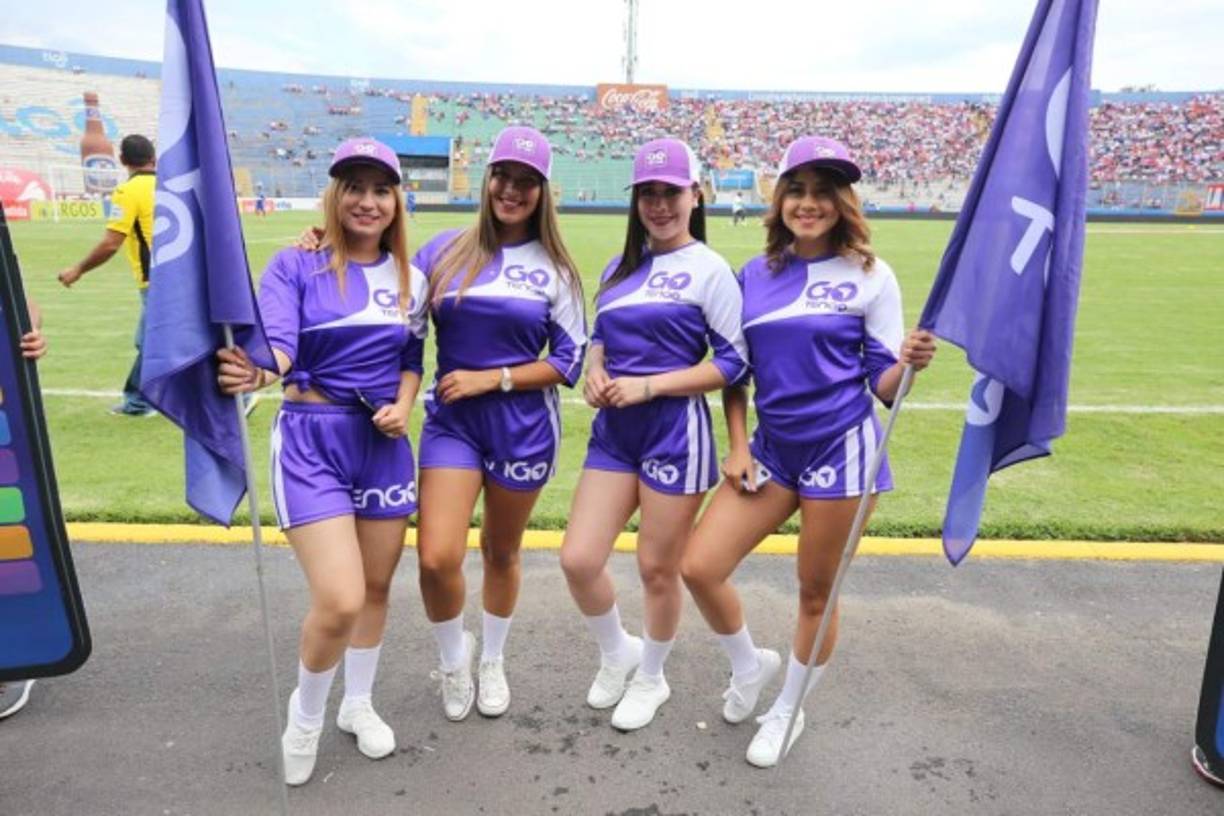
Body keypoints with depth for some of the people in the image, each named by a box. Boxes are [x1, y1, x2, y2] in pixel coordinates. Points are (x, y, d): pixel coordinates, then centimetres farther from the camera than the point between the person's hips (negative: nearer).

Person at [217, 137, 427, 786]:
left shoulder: (410, 279, 6)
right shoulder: (295, 265, -5)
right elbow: (277, 342, -20)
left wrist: (403, 406, -7)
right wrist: (255, 371, -42)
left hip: (384, 441, 5)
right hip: (312, 440, -4)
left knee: (377, 587, 14)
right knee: (339, 600, -12)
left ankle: (357, 704, 40)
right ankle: (306, 712, 20)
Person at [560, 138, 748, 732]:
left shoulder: (708, 269, -5)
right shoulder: (621, 267, 13)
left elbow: (735, 362, -9)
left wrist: (647, 386, -15)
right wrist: (595, 372, -1)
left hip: (674, 431, -5)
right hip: (614, 429, 6)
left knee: (658, 569, 8)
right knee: (577, 559, 1)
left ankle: (650, 679, 35)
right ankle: (616, 654, 32)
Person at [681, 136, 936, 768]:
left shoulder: (870, 275, -3)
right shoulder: (754, 275, 7)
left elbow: (884, 385, -4)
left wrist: (909, 363, -26)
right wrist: (738, 448, 3)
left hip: (839, 449, -4)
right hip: (771, 448, 4)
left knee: (816, 592, 8)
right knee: (699, 567, -1)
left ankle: (786, 712, 34)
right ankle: (750, 664, 30)